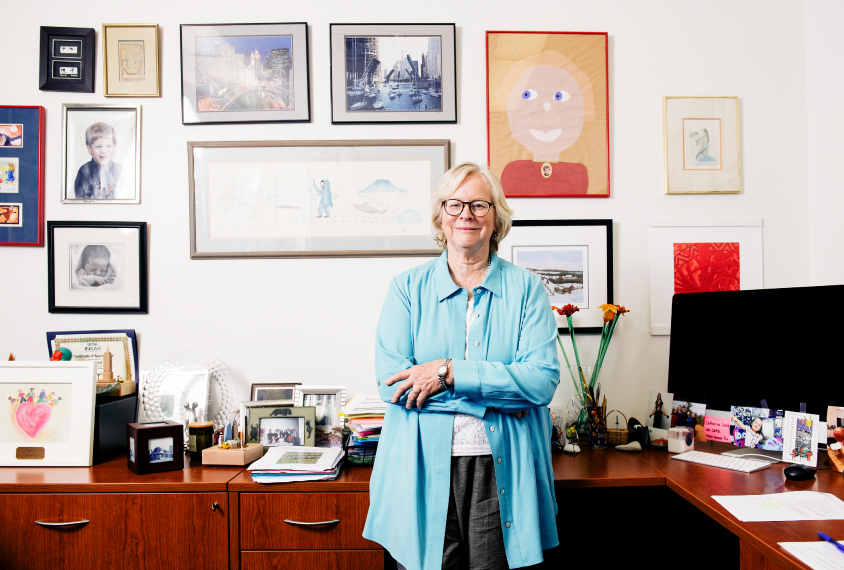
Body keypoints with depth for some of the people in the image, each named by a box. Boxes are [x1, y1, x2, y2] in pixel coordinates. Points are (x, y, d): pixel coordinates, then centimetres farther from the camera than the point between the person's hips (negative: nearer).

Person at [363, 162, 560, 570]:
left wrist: (449, 372, -17)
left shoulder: (526, 288, 4)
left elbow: (543, 379, -8)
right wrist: (497, 399, -13)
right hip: (423, 472, 0)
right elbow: (390, 382, -8)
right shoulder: (408, 288, 3)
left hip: (502, 474, 0)